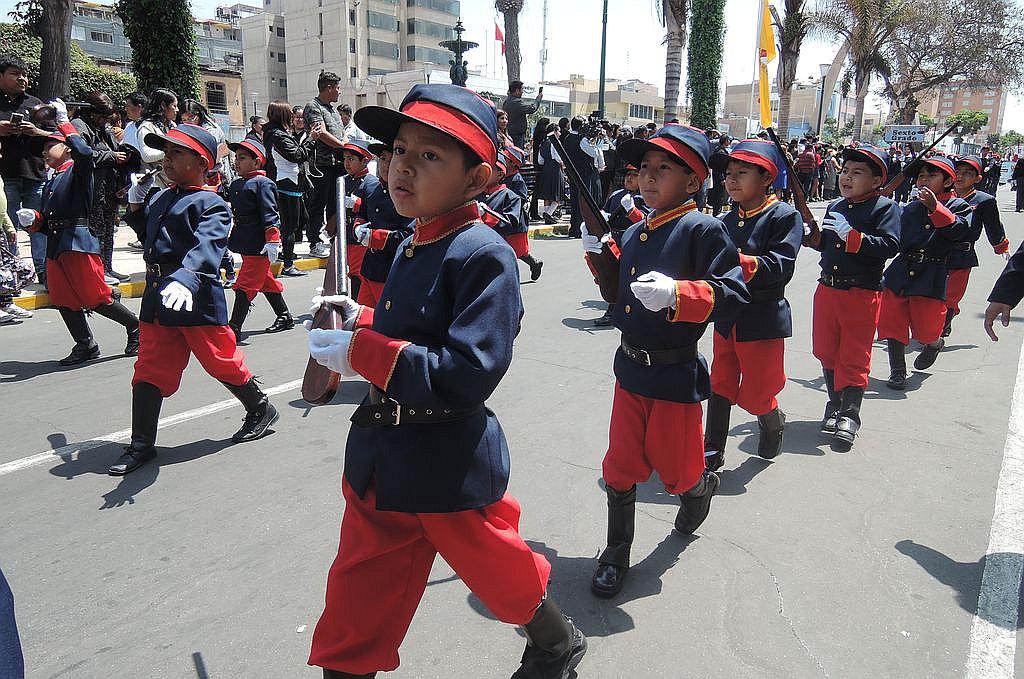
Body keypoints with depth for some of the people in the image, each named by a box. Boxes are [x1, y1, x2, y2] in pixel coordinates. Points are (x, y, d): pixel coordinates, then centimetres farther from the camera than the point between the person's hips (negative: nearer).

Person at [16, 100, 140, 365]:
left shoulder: (78, 171, 0)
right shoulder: (50, 183, 23)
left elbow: (86, 153, -25)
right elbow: (45, 222, 22)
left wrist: (64, 122, -15)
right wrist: (32, 219, 0)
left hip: (78, 242, -8)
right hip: (55, 246, 8)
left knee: (96, 297, -7)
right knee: (64, 301, 7)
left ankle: (136, 327, 10)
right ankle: (85, 346, 17)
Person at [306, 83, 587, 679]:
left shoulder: (483, 254, -22)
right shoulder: (416, 247, 7)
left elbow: (469, 372, -30)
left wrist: (362, 354, -28)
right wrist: (363, 322, 5)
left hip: (452, 467, -7)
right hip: (382, 461, 7)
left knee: (497, 569, 19)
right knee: (358, 598, 17)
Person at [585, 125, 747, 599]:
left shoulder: (703, 229, -13)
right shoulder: (634, 234, 8)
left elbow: (733, 293, -21)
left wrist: (677, 293, -33)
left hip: (676, 374, -6)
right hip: (629, 368, 6)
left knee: (674, 467, 12)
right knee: (620, 466, 12)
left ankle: (701, 488, 48)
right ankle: (617, 553, 29)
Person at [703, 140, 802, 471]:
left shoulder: (785, 216, -12)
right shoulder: (728, 220, 6)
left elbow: (781, 265, -23)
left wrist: (739, 262, -33)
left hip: (764, 320, -5)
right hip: (727, 317, 5)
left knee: (755, 394, 7)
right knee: (720, 385, 11)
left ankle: (773, 422, 40)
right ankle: (712, 451, 22)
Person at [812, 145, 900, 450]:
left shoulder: (885, 207, -8)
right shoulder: (835, 207, 10)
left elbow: (890, 245, -22)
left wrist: (852, 235, -28)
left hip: (862, 294, -6)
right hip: (827, 289, 6)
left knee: (854, 356, 2)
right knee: (826, 350, 14)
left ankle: (850, 414, 13)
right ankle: (834, 404, 31)